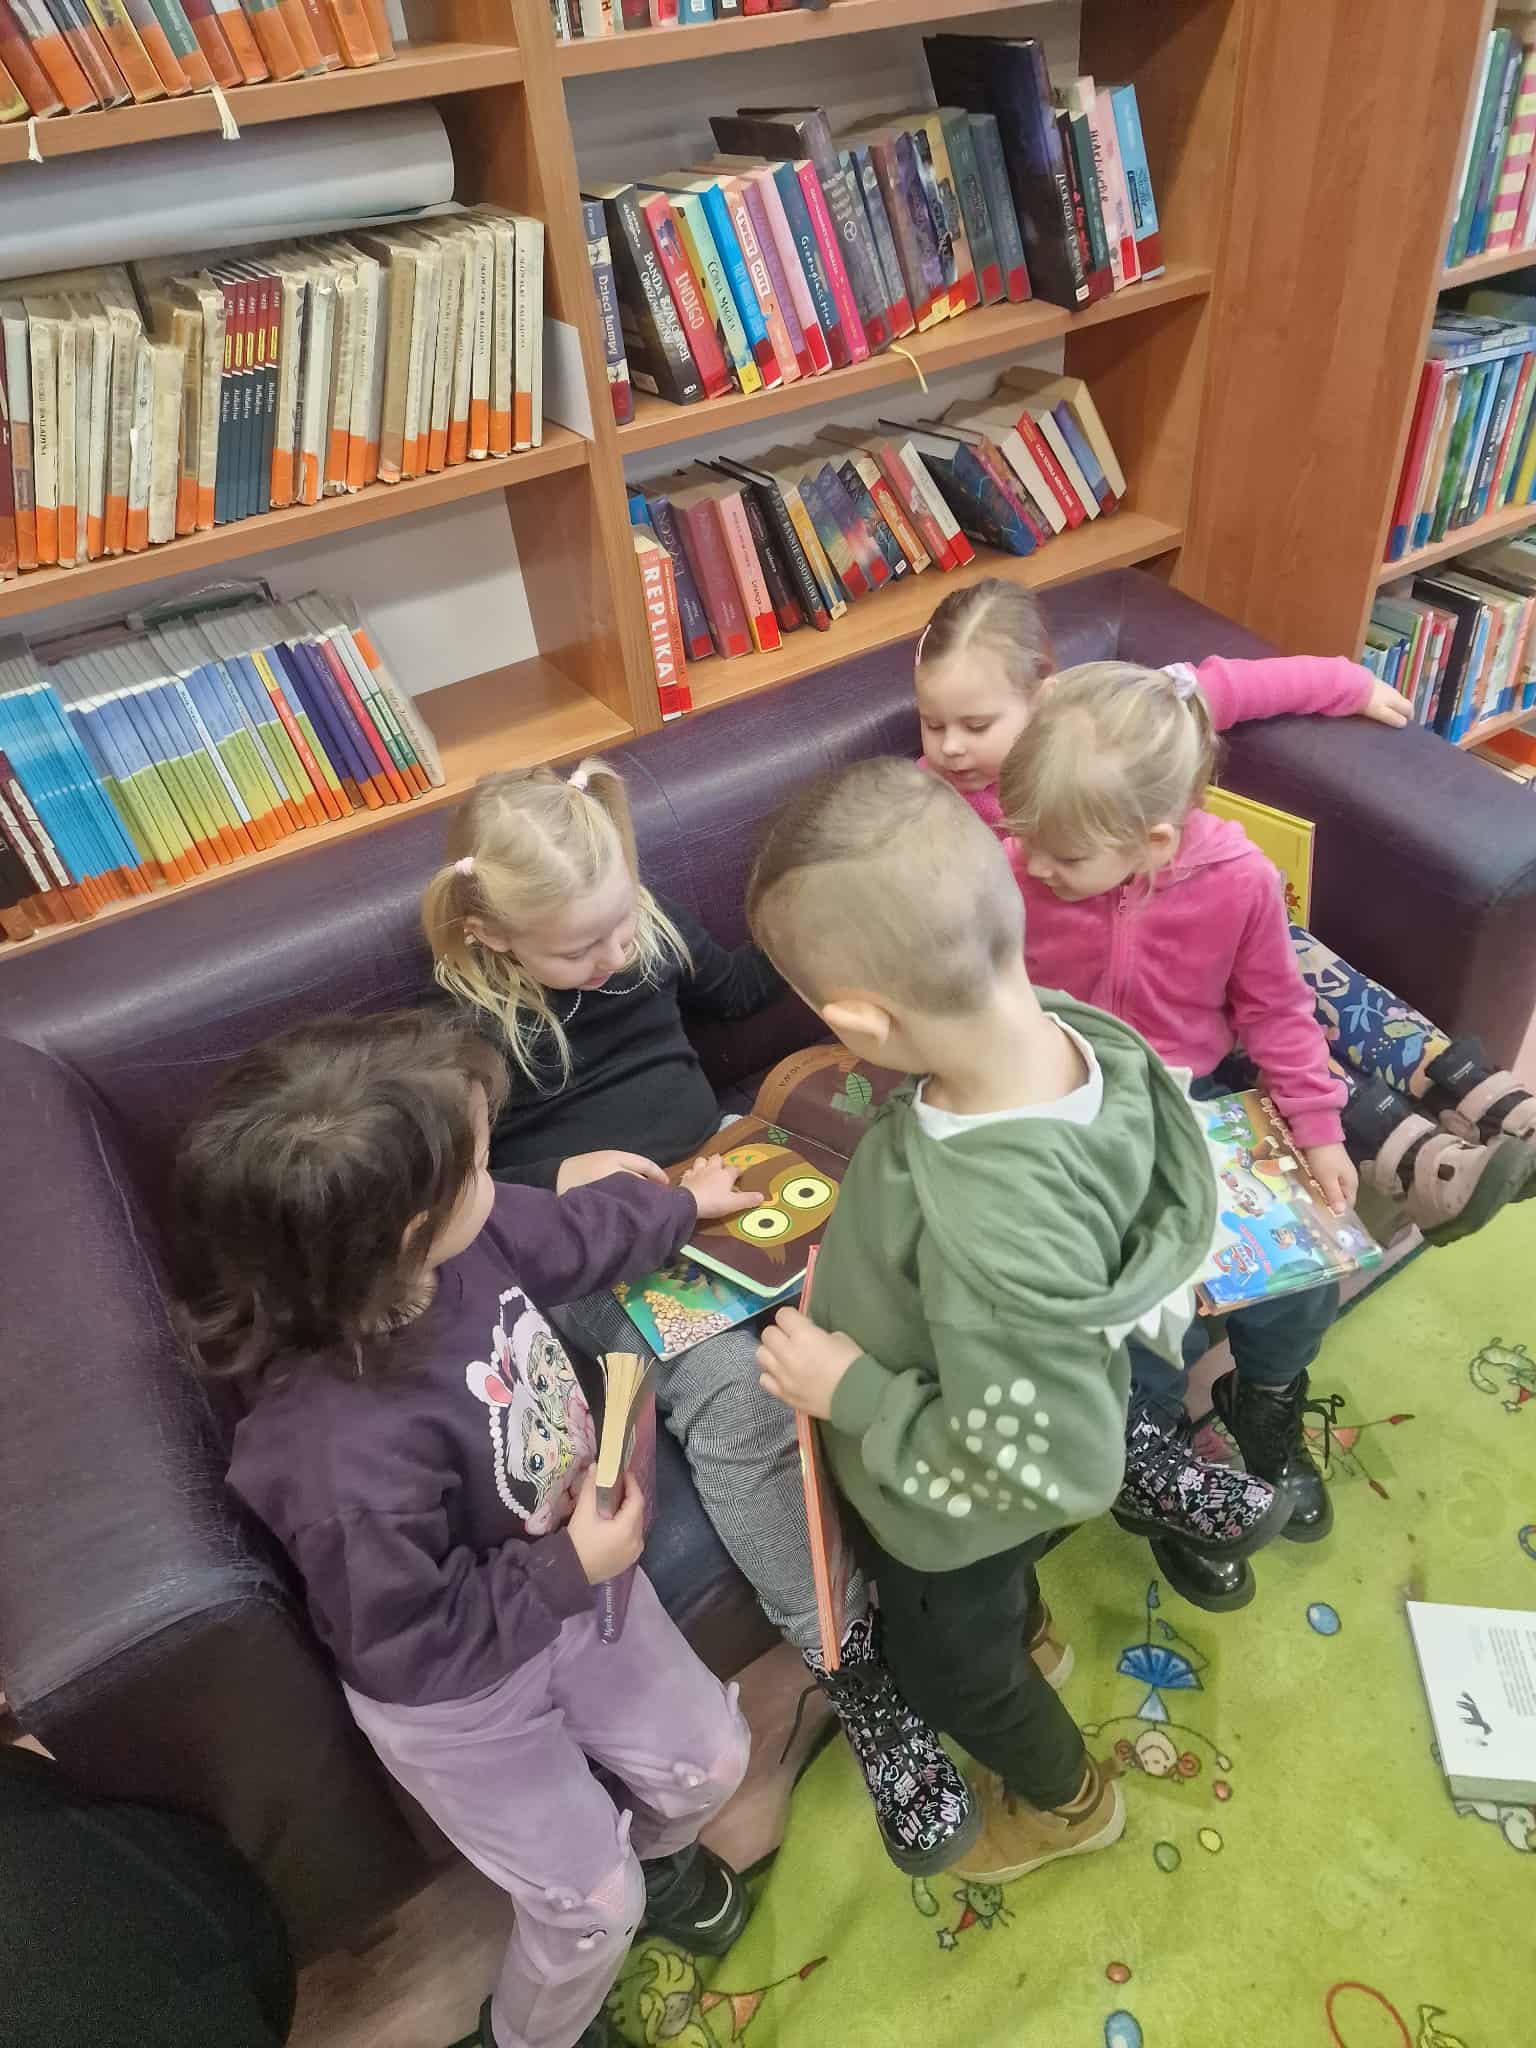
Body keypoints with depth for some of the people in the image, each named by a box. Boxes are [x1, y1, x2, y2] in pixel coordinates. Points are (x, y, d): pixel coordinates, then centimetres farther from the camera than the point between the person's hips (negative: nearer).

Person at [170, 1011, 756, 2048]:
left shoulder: (464, 1237, -25)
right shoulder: (346, 1451, -45)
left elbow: (569, 1232, 0)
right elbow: (407, 1643, -28)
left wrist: (684, 1203, 15)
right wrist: (572, 1568, -25)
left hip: (563, 1579, 6)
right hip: (455, 1695, -6)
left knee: (710, 1756, 21)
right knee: (593, 1902, 13)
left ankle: (654, 1853, 58)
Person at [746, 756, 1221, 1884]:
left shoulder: (996, 1240, -49)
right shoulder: (1076, 1033, -26)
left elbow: (1047, 1470, -33)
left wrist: (852, 1395, -25)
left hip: (954, 1521, -5)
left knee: (950, 1663, 29)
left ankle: (1066, 1799, 60)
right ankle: (1025, 1633, 72)